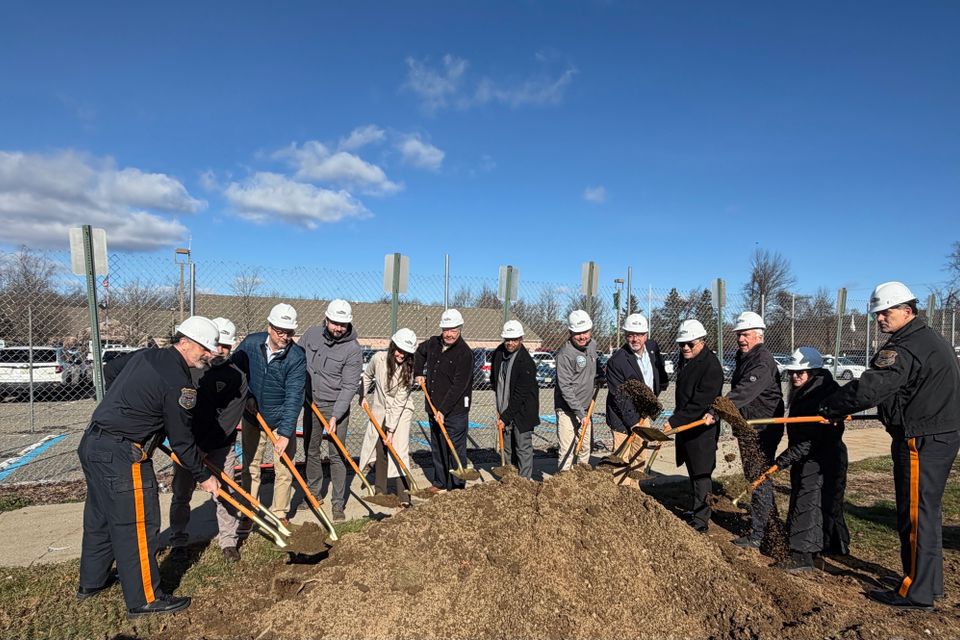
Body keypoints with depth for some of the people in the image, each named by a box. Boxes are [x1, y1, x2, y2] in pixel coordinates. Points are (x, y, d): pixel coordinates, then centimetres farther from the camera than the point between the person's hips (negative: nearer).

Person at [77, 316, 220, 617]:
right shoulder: (178, 382, -19)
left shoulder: (146, 356, 8)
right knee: (137, 524, 1)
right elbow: (181, 439, -13)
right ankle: (144, 598, 12)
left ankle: (91, 581, 42)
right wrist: (203, 476, -1)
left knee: (99, 517, 24)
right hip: (121, 456, -10)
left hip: (92, 444, 10)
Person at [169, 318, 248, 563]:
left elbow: (229, 418, -14)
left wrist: (202, 446, -20)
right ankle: (178, 542, 25)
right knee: (181, 495, 9)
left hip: (220, 446, -2)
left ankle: (228, 541, 18)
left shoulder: (236, 377, -9)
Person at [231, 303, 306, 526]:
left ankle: (280, 514, 23)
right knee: (250, 468, 12)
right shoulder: (251, 343, -13)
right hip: (252, 417, 2)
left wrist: (285, 433, -29)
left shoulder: (296, 357, -21)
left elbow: (294, 397, -25)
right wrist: (246, 396, -7)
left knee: (284, 470, 5)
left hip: (282, 419, -2)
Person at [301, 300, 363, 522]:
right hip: (311, 403, 5)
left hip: (337, 407, -4)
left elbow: (349, 386, -18)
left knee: (337, 455, -2)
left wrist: (335, 416, -23)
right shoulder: (311, 334, -3)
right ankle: (313, 493, 34)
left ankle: (338, 504, 8)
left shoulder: (353, 349, -17)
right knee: (311, 451, 16)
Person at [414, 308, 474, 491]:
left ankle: (457, 487, 11)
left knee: (456, 449, 0)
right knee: (437, 447, 16)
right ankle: (440, 482, 30)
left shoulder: (465, 353, -16)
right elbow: (420, 352, 30)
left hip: (455, 410, -7)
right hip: (434, 408, 7)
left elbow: (458, 386, -21)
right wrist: (419, 372, 17)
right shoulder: (433, 343, 5)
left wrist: (443, 410, -24)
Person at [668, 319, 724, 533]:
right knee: (693, 472, 19)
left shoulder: (711, 365, -19)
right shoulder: (685, 359, 9)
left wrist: (674, 421, -26)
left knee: (701, 474, -2)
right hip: (685, 426, 9)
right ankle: (694, 511, 32)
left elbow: (700, 403, -25)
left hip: (702, 429, -9)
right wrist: (675, 420, 19)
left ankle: (700, 522, 7)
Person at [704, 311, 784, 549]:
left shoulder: (763, 362, -19)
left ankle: (758, 535, 5)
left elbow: (743, 393, -32)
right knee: (757, 479, 20)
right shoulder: (743, 358, 13)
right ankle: (771, 522, 34)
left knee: (759, 481, -3)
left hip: (762, 431, -10)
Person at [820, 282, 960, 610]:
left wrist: (830, 407, -14)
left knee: (916, 513, -2)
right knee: (925, 511, 19)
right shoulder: (930, 339, 14)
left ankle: (916, 592, 8)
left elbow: (868, 388, -28)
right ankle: (927, 581, 32)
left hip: (922, 441, -11)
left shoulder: (907, 348, -21)